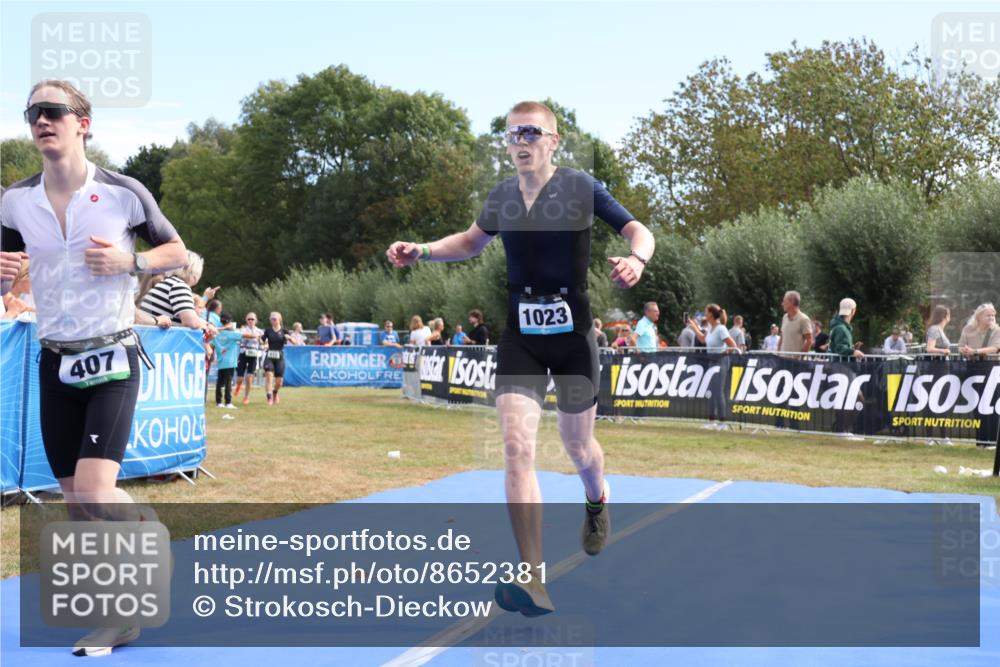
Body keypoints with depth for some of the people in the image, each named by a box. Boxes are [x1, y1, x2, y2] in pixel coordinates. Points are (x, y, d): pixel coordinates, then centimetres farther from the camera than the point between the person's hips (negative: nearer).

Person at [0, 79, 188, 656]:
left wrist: (129, 261, -14)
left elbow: (177, 251, 5)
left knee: (94, 494, -15)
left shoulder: (123, 193, -7)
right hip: (55, 362, 4)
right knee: (77, 499, 7)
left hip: (112, 358, -4)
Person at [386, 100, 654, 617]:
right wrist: (422, 250, 7)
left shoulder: (580, 187, -8)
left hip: (572, 335, -2)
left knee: (577, 446, 13)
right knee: (516, 448, -14)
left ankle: (597, 501, 52)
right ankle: (534, 583, -15)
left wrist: (636, 258, -30)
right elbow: (472, 241, 22)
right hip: (520, 339, 2)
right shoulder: (501, 197, 4)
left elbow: (638, 230, -7)